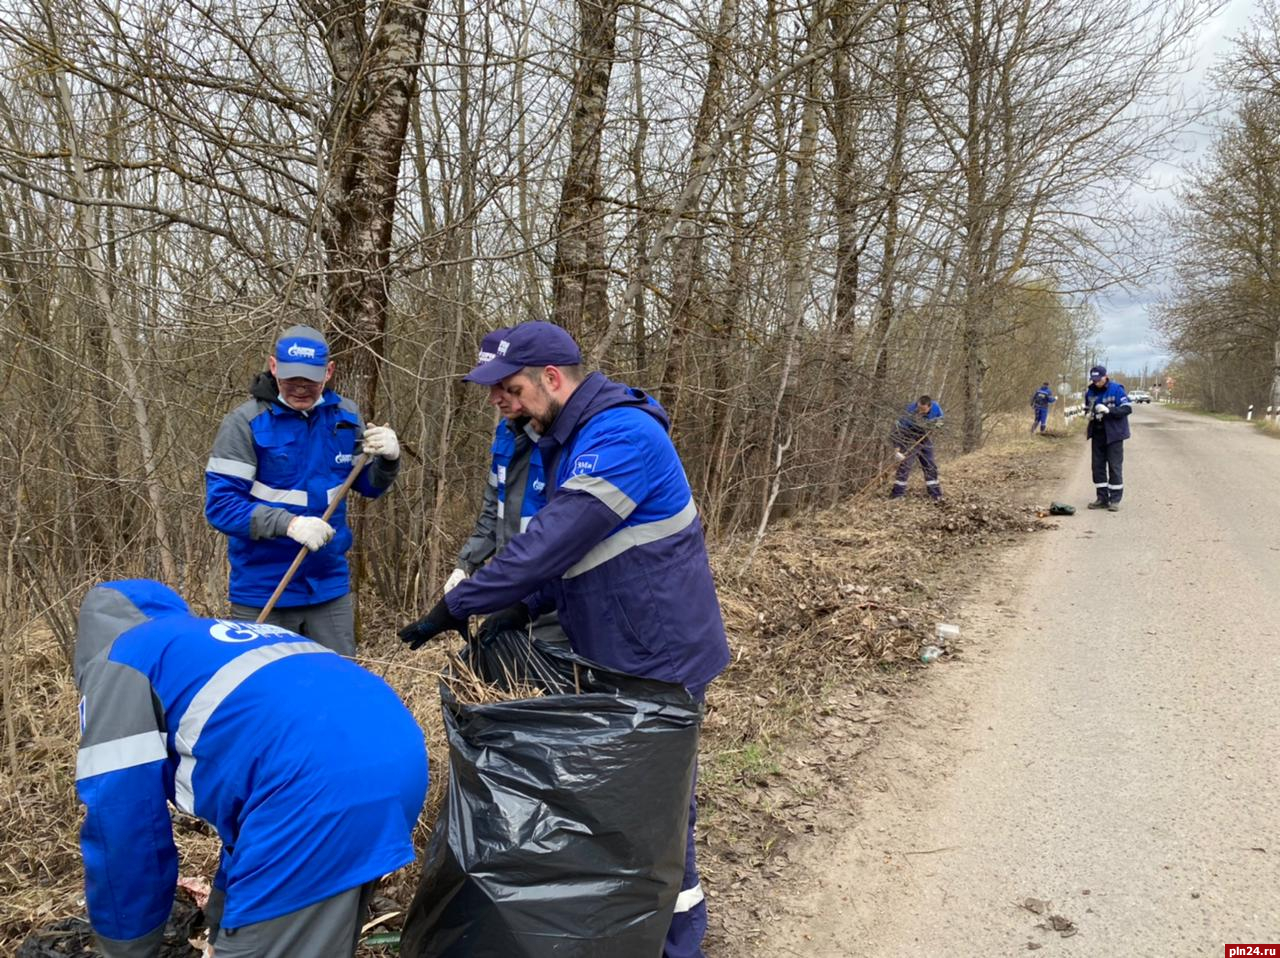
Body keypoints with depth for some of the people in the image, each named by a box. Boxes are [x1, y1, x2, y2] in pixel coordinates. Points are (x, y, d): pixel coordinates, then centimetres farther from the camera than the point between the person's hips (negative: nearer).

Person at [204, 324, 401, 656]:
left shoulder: (345, 416, 1)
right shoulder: (245, 421, -12)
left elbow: (368, 486, 11)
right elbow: (219, 504, -16)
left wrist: (388, 460, -12)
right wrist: (289, 523, -30)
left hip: (330, 587, 4)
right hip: (262, 593, -3)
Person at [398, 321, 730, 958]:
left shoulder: (623, 435, -25)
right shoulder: (574, 436, 8)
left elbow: (555, 540, -30)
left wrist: (457, 606, -23)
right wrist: (526, 606, -1)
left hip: (657, 654, -9)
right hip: (614, 649, 9)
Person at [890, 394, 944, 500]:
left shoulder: (936, 408, -18)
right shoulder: (910, 411, -32)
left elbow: (940, 419, 8)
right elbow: (898, 429, -31)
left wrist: (937, 424, -14)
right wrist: (897, 448, -37)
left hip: (925, 441, 4)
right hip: (910, 441, -4)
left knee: (931, 466, 9)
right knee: (904, 465, -14)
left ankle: (935, 494, 21)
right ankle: (897, 492, -7)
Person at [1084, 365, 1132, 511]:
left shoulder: (1116, 389, -11)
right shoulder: (1090, 392, 5)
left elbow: (1128, 408, -15)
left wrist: (1108, 410, -27)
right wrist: (1090, 416, 0)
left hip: (1113, 434, -5)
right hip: (1097, 435, 6)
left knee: (1115, 467, -2)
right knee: (1098, 466, 7)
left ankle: (1115, 499, 4)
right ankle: (1102, 498, 16)